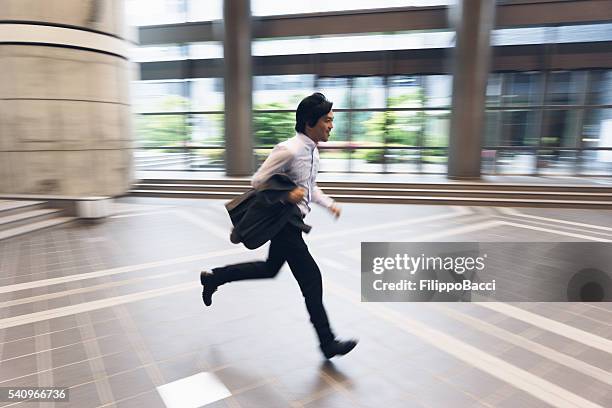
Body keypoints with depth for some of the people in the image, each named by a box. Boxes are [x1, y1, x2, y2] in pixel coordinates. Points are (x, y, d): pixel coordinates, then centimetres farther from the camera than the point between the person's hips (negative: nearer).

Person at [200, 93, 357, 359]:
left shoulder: (312, 150, 7)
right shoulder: (289, 150, -23)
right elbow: (258, 182, -17)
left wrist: (329, 204, 7)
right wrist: (287, 195, -27)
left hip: (293, 221, 10)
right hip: (283, 223, -10)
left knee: (270, 269, 24)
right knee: (311, 278, -3)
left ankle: (214, 277, 39)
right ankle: (328, 343, 13)